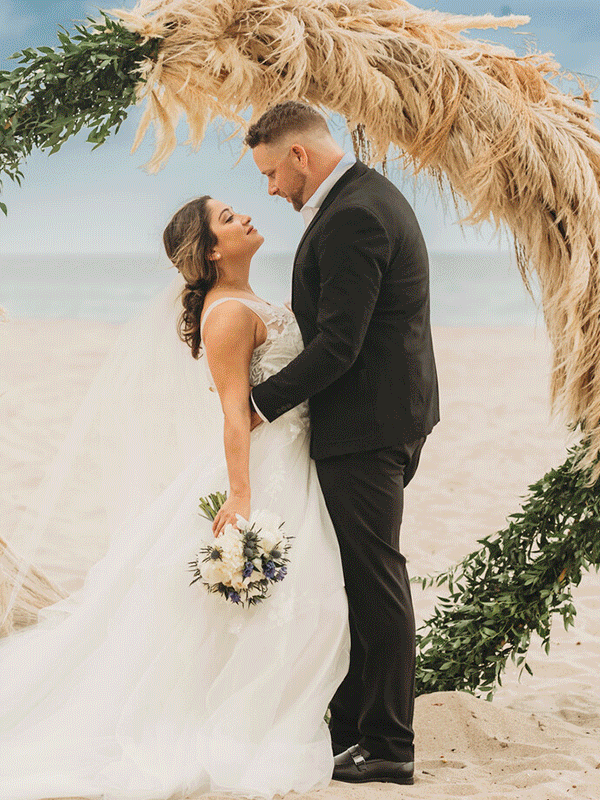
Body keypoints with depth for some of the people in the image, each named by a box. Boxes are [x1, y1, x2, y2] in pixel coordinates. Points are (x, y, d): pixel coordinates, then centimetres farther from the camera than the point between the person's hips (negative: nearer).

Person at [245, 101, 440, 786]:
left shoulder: (352, 218, -20)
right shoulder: (371, 196, 14)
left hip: (365, 427, -11)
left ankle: (388, 746, 4)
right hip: (389, 416, 11)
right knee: (364, 575, 16)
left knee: (375, 579, -4)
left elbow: (337, 345, -22)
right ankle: (354, 720, 26)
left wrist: (262, 403, -15)